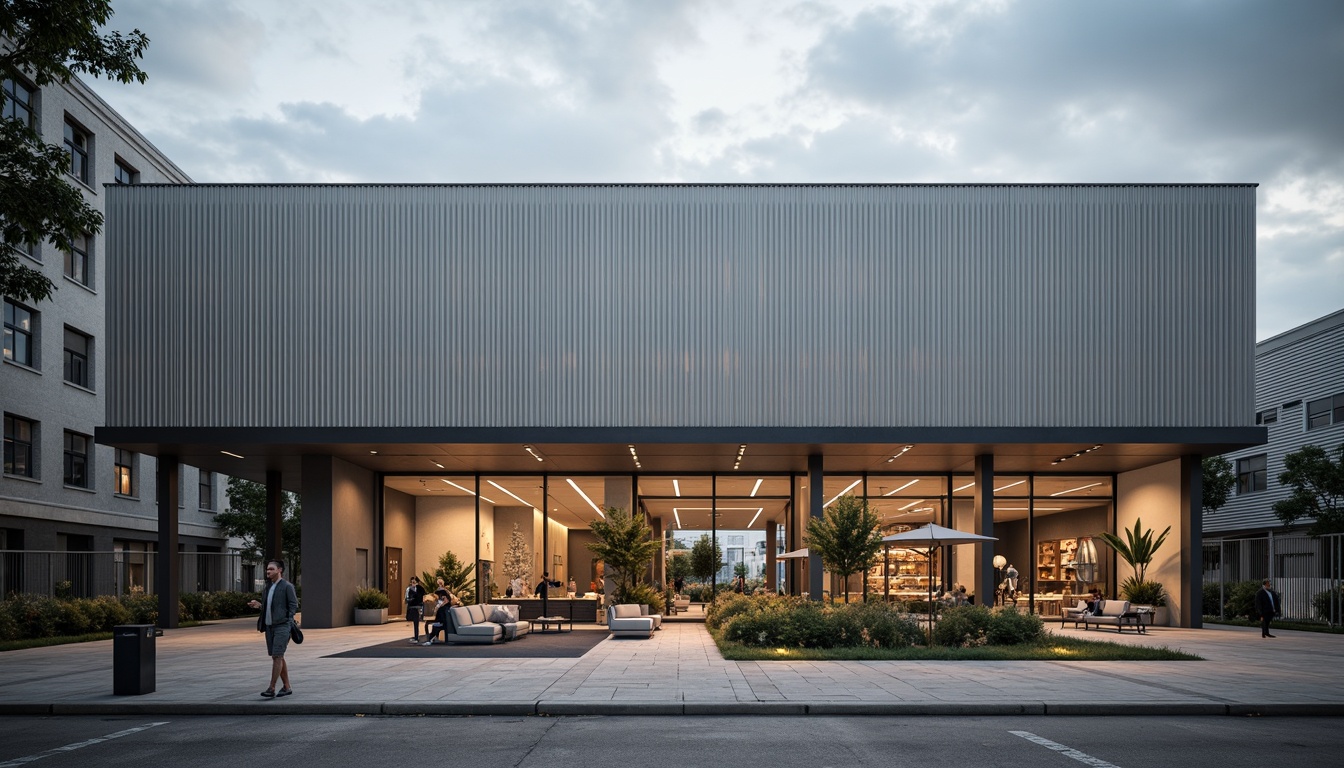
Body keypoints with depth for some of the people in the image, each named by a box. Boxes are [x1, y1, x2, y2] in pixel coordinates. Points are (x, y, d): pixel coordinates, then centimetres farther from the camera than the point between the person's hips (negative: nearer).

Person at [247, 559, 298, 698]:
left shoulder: (287, 586, -5)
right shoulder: (268, 587, 16)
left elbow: (294, 605, -8)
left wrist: (287, 621, -15)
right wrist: (258, 605, 4)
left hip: (282, 626, -8)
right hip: (269, 626, 8)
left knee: (277, 656, -12)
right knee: (277, 657, 9)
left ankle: (271, 688, -12)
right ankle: (287, 687, 16)